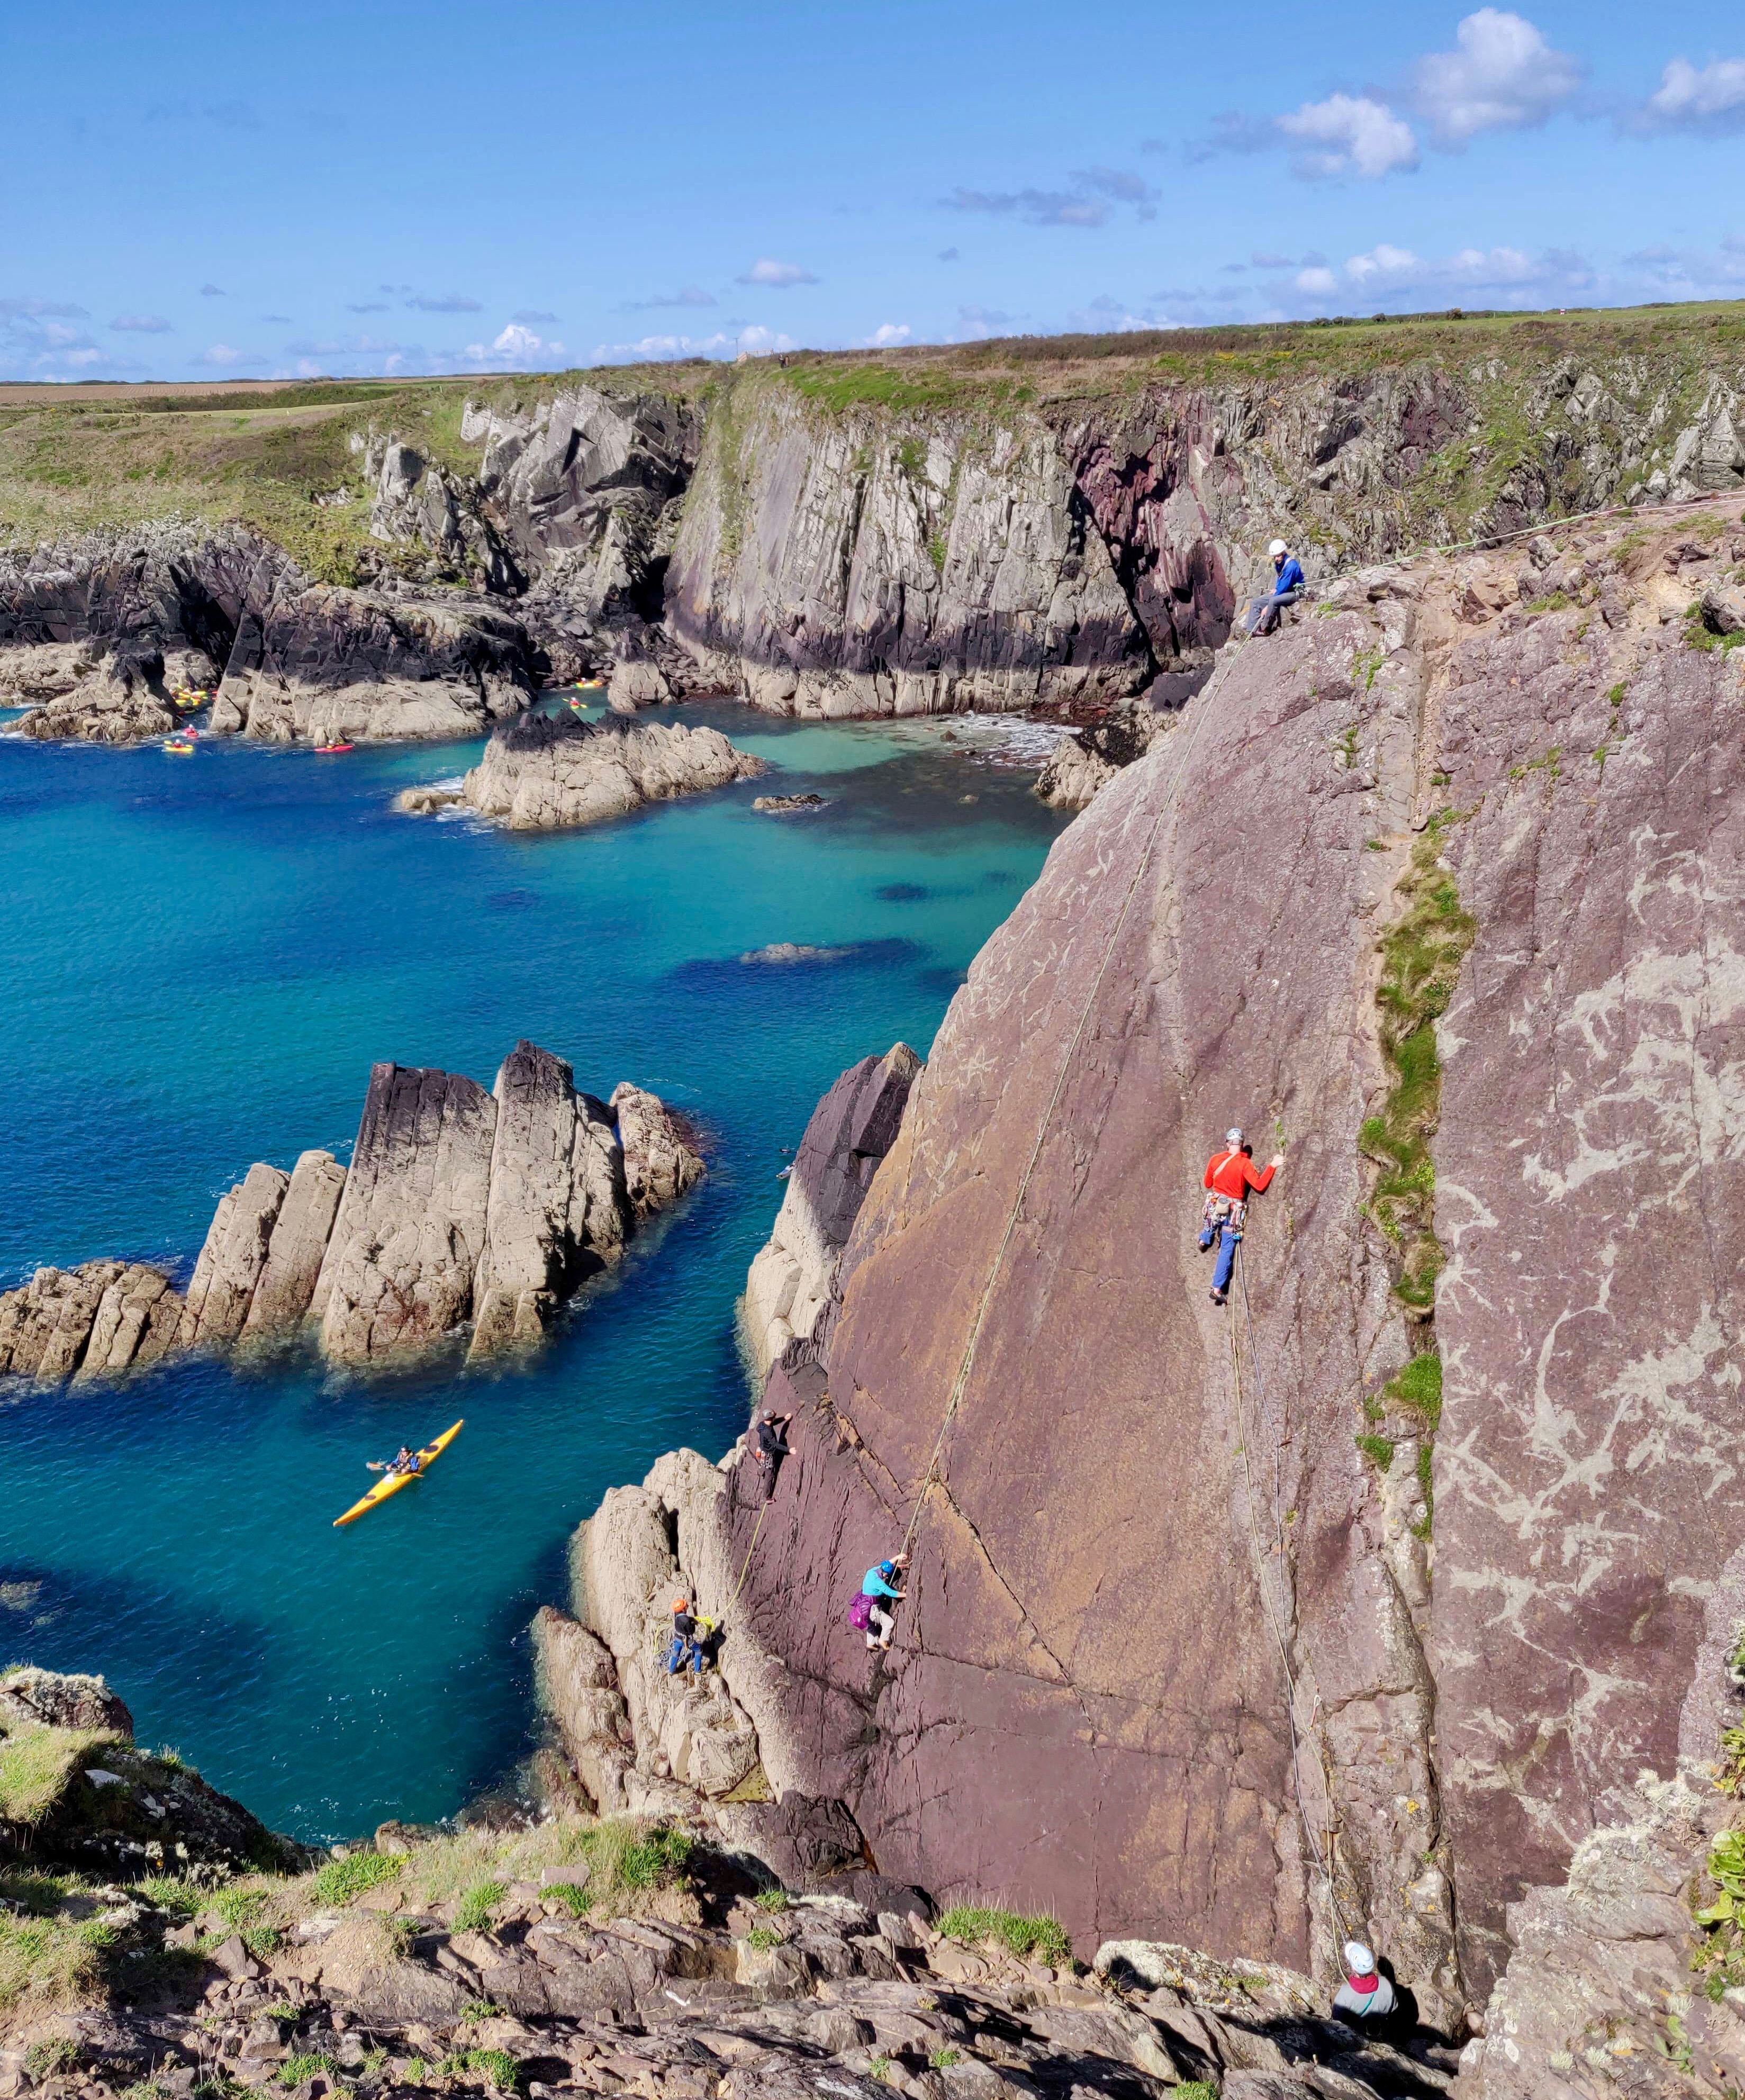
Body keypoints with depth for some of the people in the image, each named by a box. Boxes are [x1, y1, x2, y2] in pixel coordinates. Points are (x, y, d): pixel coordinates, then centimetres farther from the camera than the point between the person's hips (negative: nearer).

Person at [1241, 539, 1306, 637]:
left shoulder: (1291, 565, -22)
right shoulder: (1279, 564, 5)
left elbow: (1284, 587, -24)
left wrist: (1268, 607, -23)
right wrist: (1276, 589, -2)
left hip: (1295, 593, -10)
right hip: (1282, 592, 10)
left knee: (1273, 601, -38)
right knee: (1255, 602, 0)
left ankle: (1264, 629, -24)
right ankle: (1251, 630, -12)